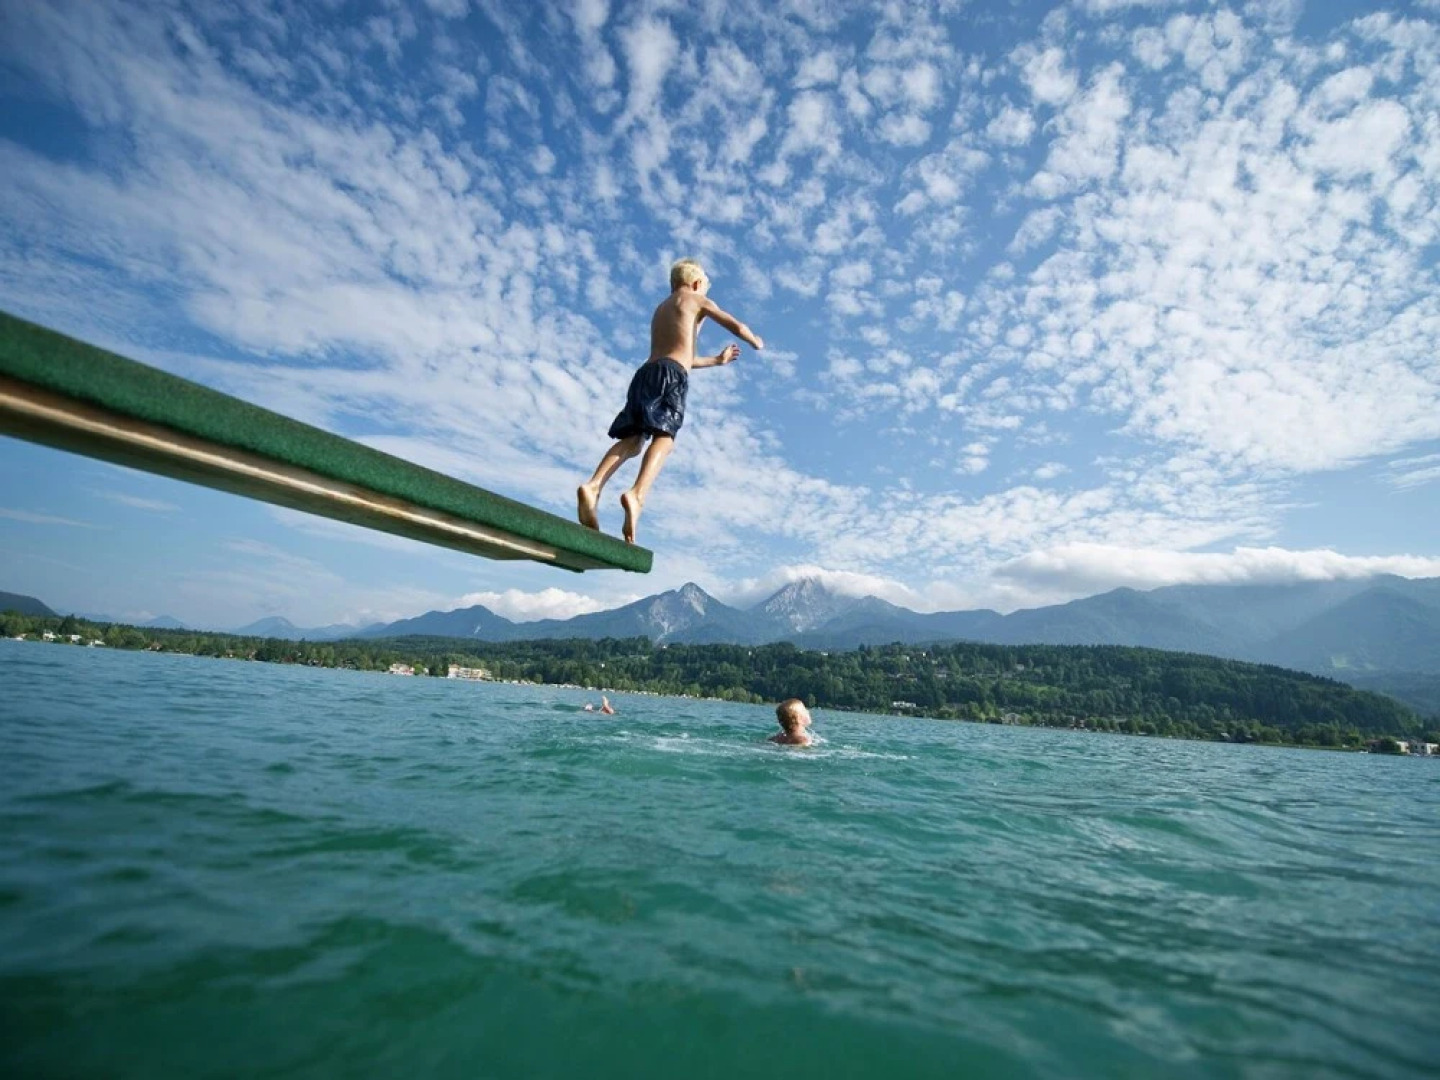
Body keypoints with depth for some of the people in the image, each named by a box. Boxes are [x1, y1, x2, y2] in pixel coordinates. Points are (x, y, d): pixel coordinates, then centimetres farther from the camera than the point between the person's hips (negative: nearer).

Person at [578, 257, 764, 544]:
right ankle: (637, 494, -45)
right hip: (670, 374, -6)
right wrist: (756, 342, 34)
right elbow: (737, 327, 11)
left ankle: (593, 486, -29)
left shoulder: (661, 309, 38)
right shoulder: (697, 300, 18)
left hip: (645, 372, 6)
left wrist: (717, 360, 58)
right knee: (664, 437, -20)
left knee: (632, 440, -4)